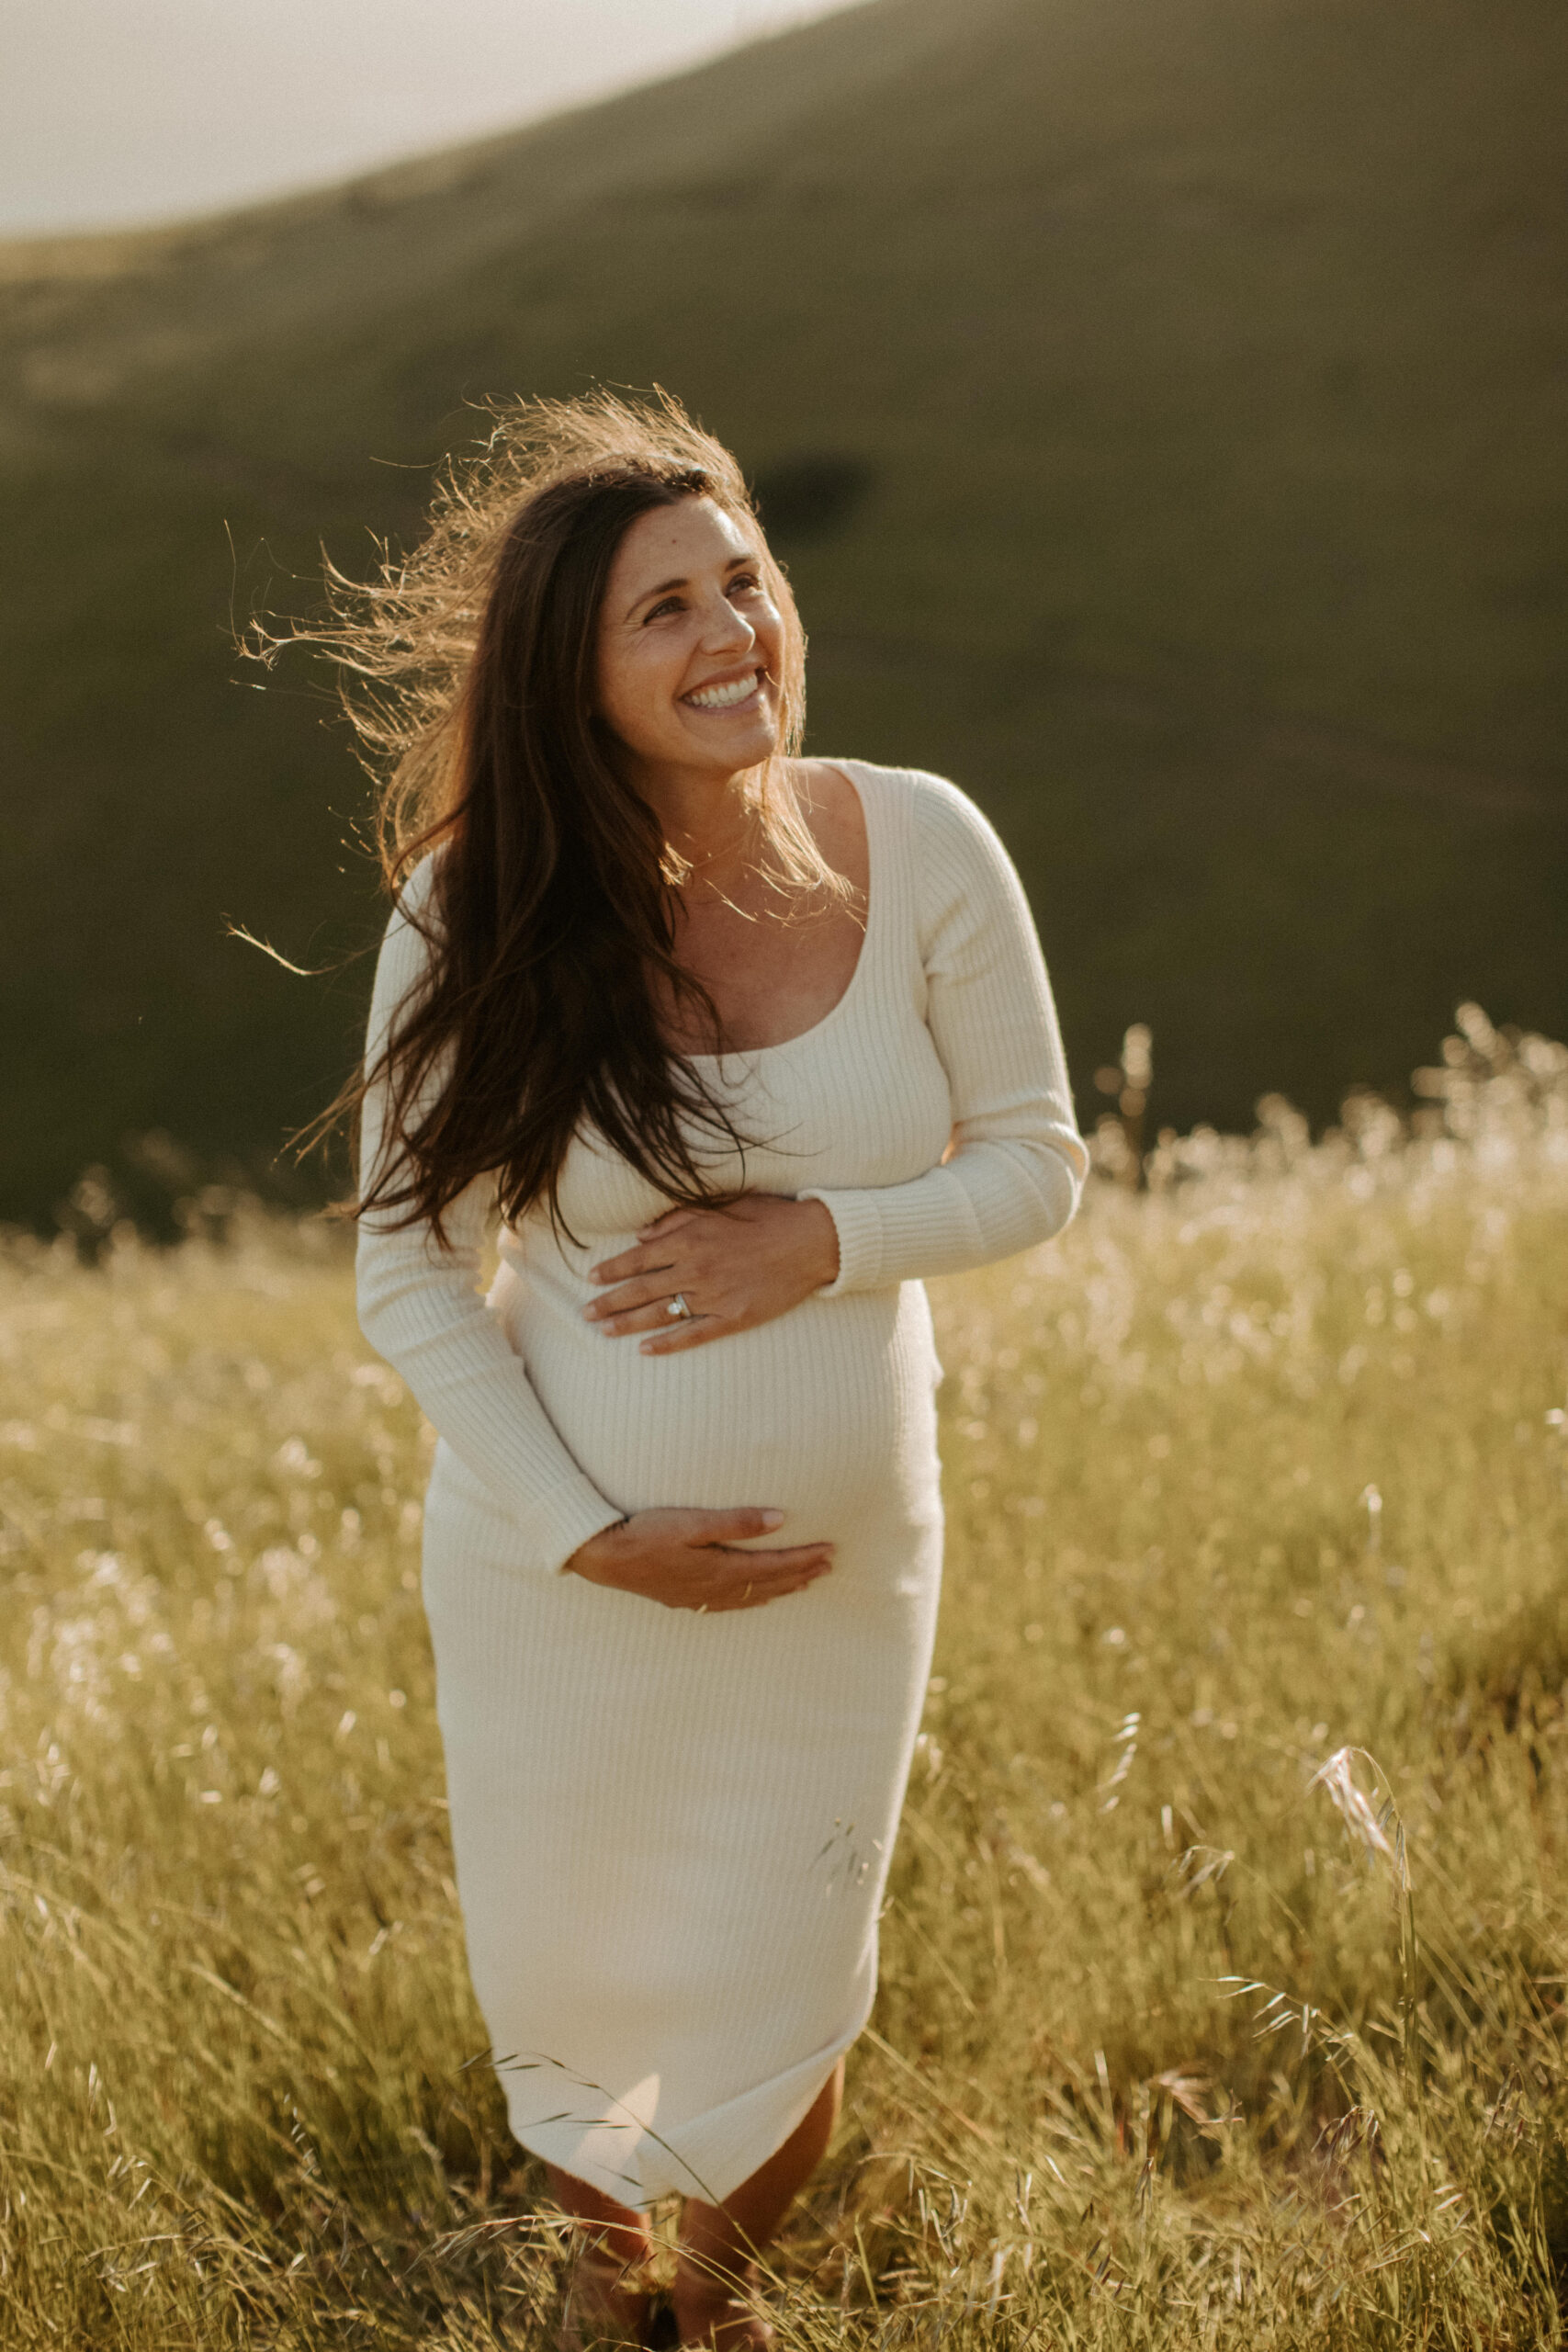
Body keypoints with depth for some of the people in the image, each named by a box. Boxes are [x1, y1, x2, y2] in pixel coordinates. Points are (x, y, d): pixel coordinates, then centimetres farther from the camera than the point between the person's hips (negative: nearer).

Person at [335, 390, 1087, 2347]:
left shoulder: (922, 850, -15)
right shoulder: (481, 917, -18)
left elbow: (1033, 1162, -4)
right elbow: (407, 1271, -10)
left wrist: (825, 1239, -22)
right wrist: (585, 1531, -16)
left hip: (846, 1565, 1)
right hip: (564, 1573, -1)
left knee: (785, 2015, 19)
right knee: (570, 1985, 21)